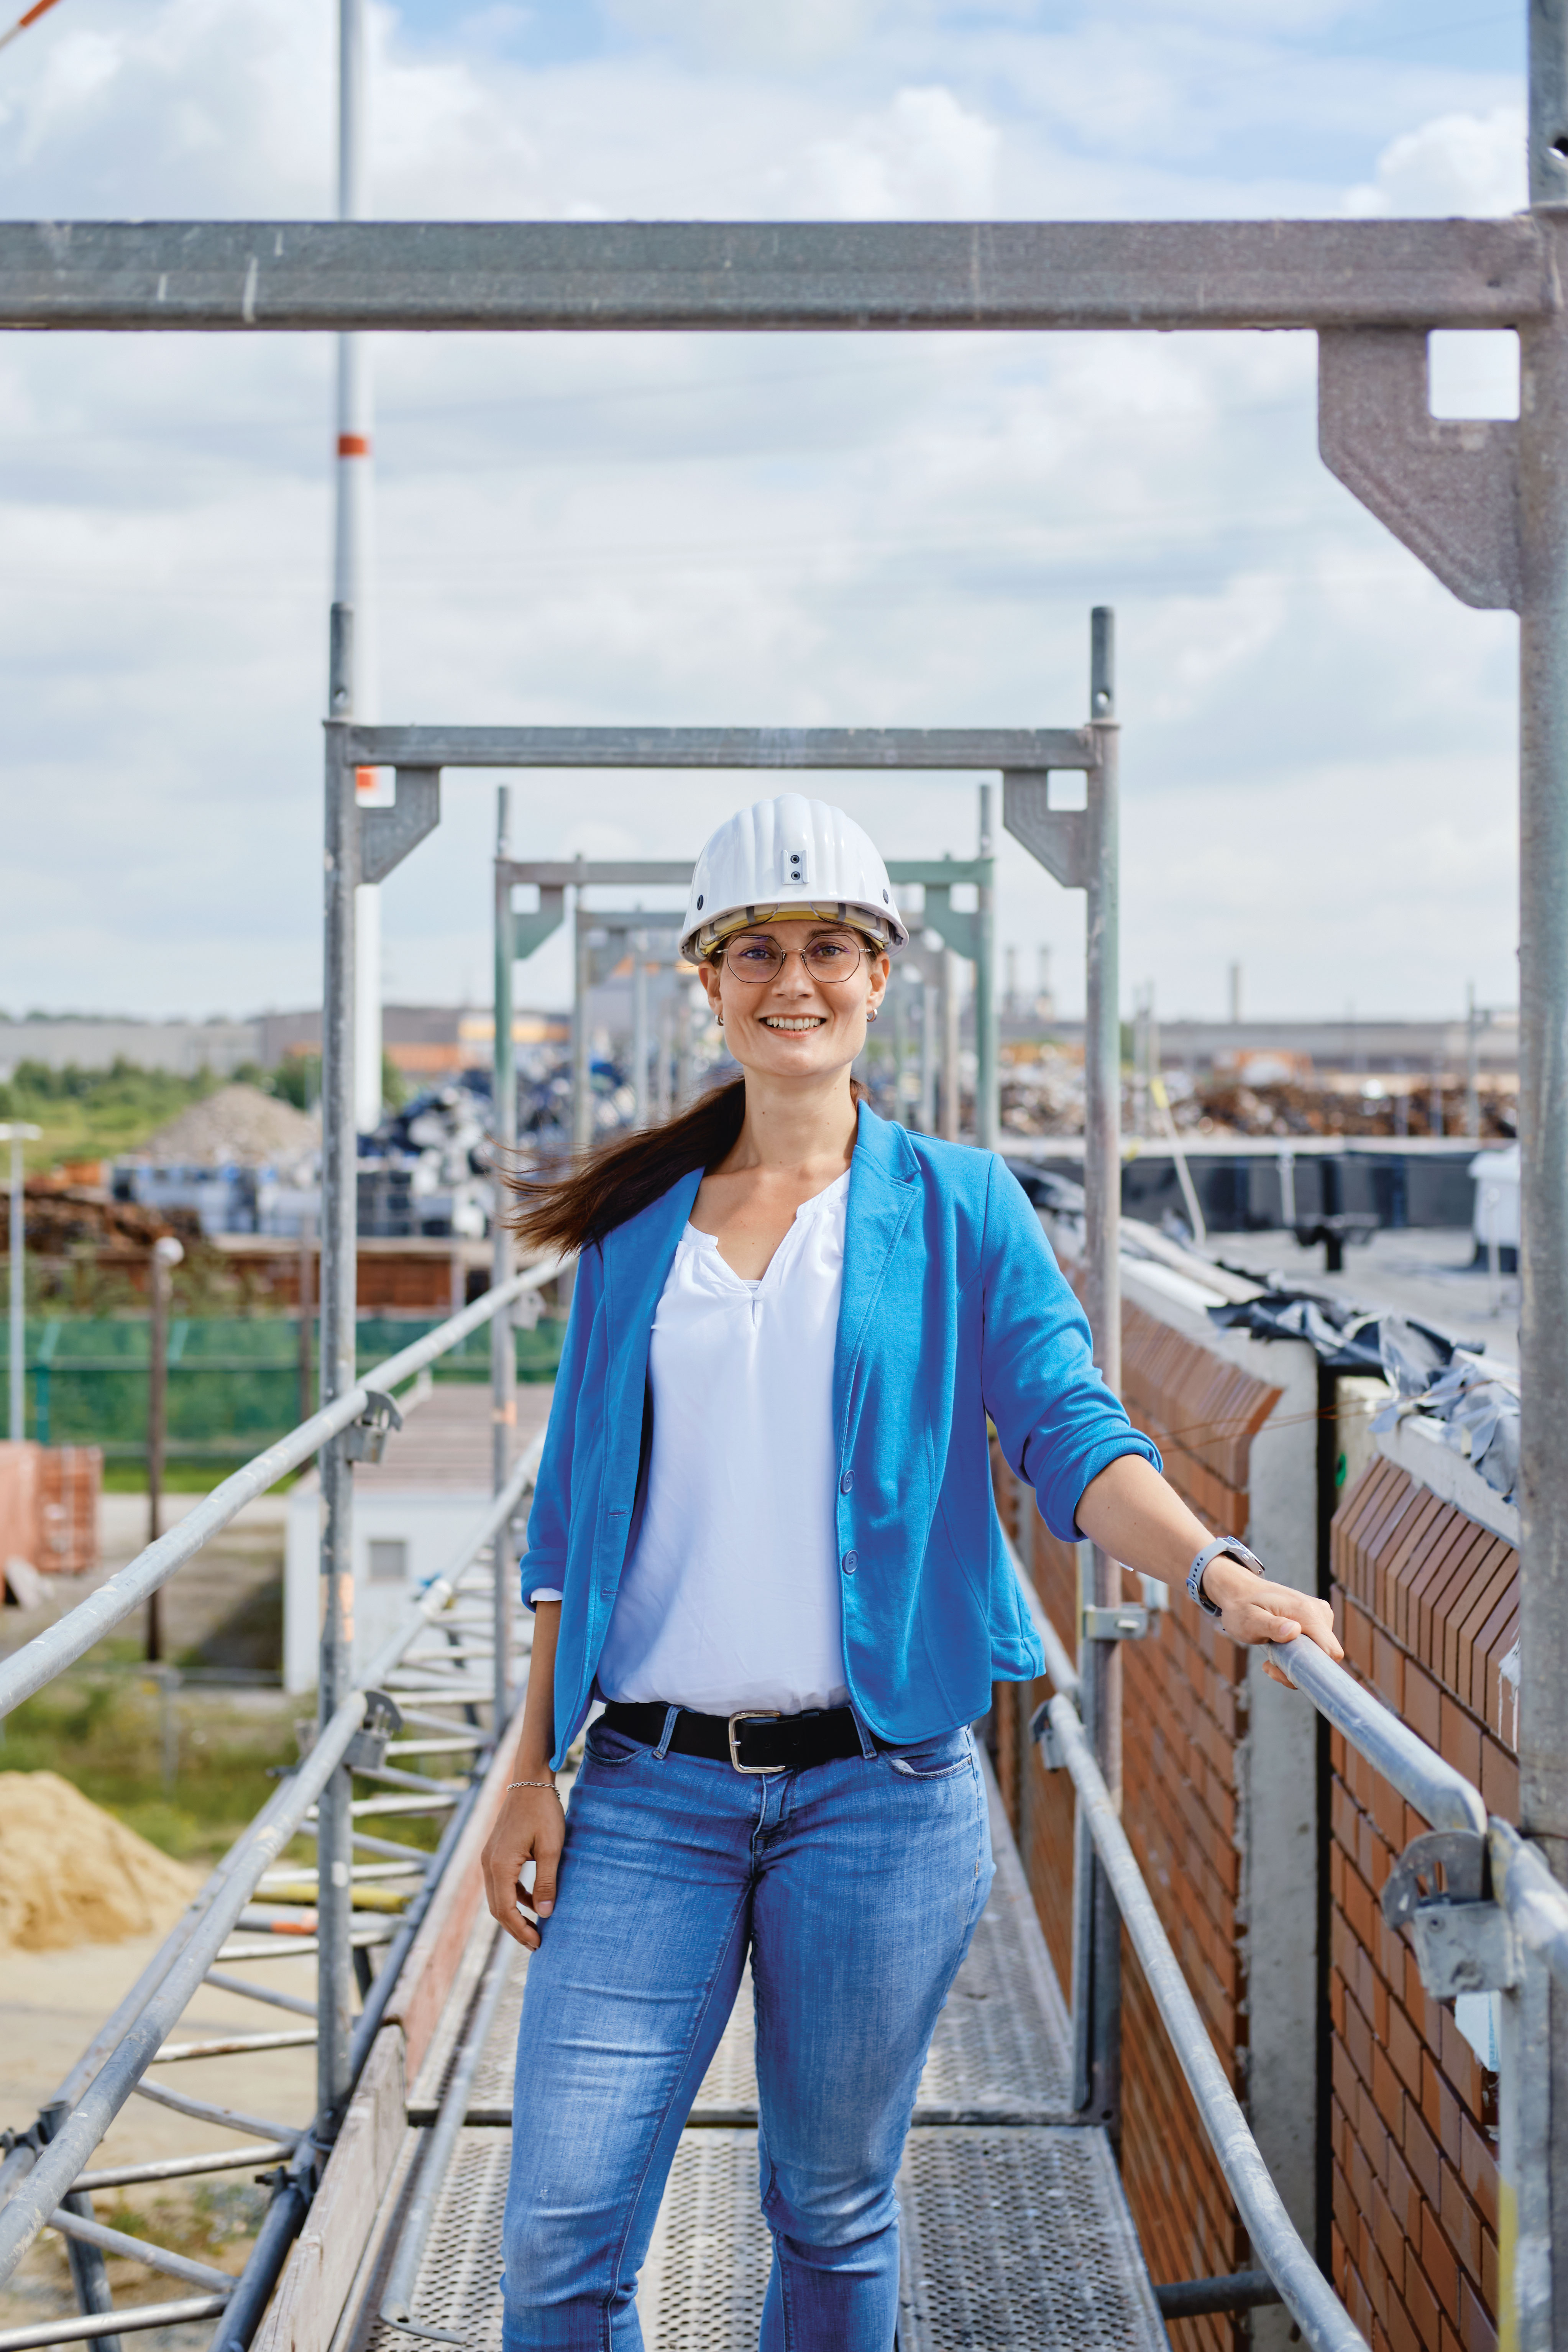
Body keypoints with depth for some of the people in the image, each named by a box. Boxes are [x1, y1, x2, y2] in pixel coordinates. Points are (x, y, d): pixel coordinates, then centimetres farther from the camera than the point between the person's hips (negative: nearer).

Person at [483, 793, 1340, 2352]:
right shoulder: (634, 1229, 9)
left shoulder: (959, 1210, 4)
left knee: (834, 2219, 10)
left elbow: (1071, 1435, -6)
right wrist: (534, 1770, 6)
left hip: (878, 1788, -1)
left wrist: (1214, 1568, -25)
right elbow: (573, 1519, 11)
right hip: (652, 1790, 1)